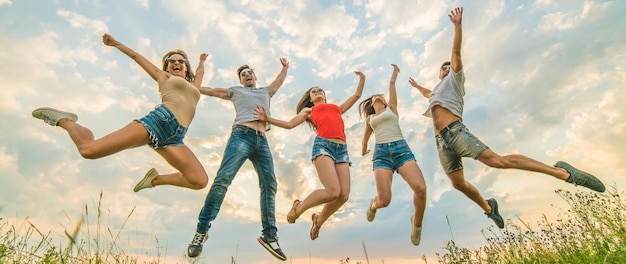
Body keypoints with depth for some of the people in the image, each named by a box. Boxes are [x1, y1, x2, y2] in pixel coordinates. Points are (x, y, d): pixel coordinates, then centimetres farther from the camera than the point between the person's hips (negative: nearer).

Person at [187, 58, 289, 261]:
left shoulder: (266, 91, 33)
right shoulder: (235, 91, 27)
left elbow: (280, 80, 46)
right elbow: (208, 90, 31)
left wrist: (285, 67, 53)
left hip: (262, 141, 3)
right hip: (241, 136, -3)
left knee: (270, 185, -7)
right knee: (223, 179, -18)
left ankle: (269, 235, 0)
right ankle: (201, 230, -12)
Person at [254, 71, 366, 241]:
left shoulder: (337, 108, 34)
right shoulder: (309, 110, 25)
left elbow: (357, 95, 41)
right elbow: (289, 124, 14)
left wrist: (362, 78, 42)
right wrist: (267, 119, 5)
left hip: (342, 149, 4)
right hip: (323, 145, -4)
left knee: (343, 195, -11)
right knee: (333, 192, -21)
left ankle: (318, 220, 17)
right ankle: (298, 208, 4)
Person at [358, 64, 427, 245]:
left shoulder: (391, 107, 22)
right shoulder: (370, 118, 26)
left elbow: (392, 84, 29)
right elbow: (366, 137, 43)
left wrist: (395, 70, 46)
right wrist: (363, 151, 56)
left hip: (401, 149, 0)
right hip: (381, 152, 1)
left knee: (421, 188, -24)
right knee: (384, 200, -15)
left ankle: (417, 222, 6)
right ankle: (373, 205, 25)